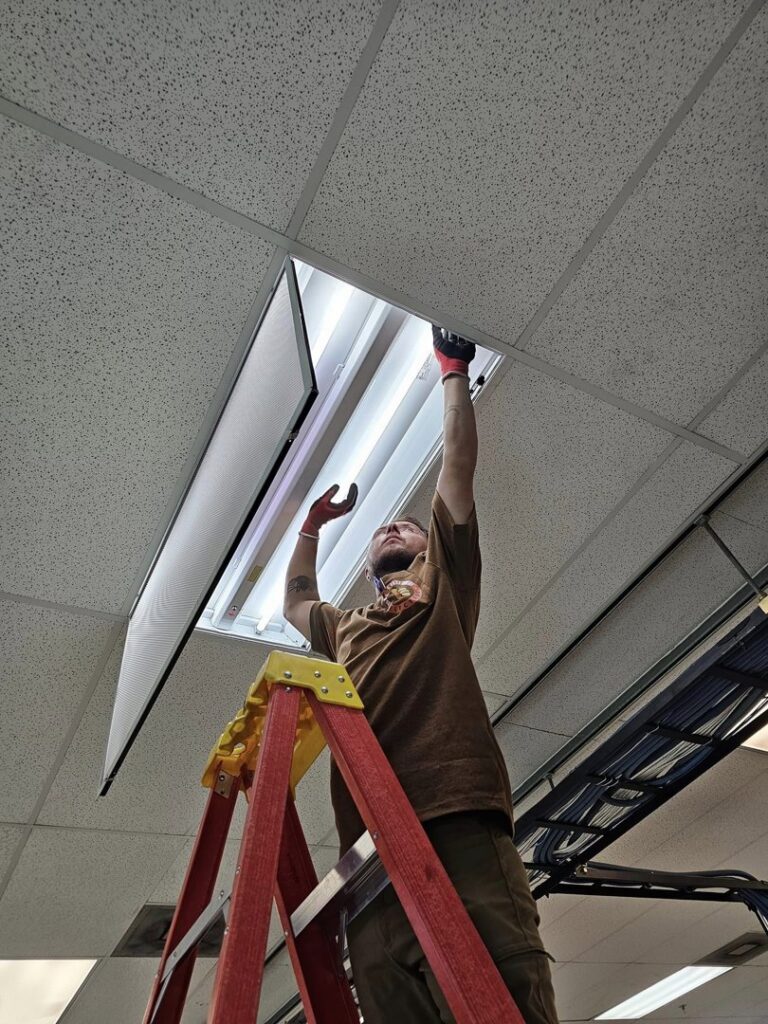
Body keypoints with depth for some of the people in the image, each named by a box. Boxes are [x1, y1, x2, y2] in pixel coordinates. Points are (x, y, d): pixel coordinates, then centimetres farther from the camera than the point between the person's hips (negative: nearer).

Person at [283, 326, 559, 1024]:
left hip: (459, 819, -4)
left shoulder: (443, 584, 21)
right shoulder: (346, 628, 33)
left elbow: (459, 465, 19)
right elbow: (295, 602, 51)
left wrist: (454, 372, 27)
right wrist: (312, 525, 51)